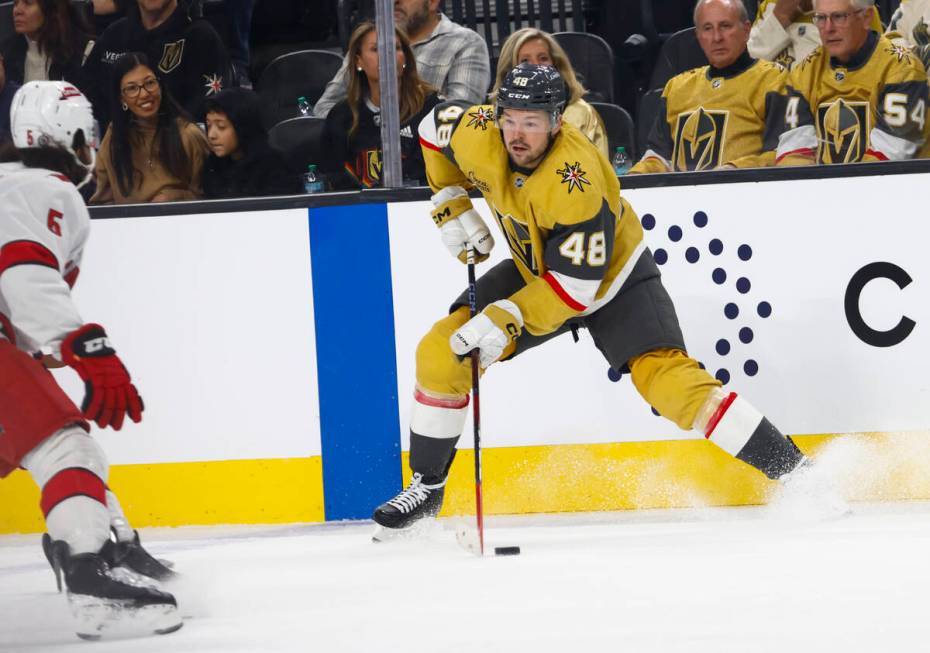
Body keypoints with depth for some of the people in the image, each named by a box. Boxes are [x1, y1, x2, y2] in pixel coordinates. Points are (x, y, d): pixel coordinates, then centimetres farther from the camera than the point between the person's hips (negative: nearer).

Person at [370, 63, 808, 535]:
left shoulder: (577, 183, -37)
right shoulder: (477, 137, -21)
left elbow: (576, 285, -33)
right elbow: (434, 126, 4)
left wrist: (507, 319, -39)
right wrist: (451, 207, -2)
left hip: (612, 279, -6)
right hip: (533, 270, 6)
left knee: (665, 376, -25)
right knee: (441, 353, -6)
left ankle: (792, 471, -22)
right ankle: (426, 486, 12)